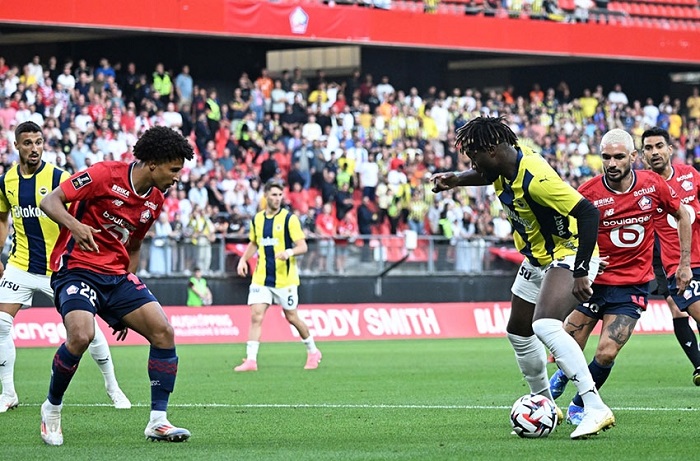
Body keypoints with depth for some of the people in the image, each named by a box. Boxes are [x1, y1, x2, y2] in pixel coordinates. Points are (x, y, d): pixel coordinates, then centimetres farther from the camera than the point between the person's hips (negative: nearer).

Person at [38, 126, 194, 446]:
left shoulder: (155, 201, 9)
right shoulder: (104, 175, -13)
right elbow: (50, 201, -13)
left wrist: (129, 297, 20)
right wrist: (73, 224, -33)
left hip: (117, 275, 7)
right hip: (76, 268, -7)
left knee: (163, 331, -9)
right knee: (81, 335, -29)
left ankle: (157, 421, -1)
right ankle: (52, 408, -4)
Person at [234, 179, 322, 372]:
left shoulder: (289, 219, -7)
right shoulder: (257, 219, 8)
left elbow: (303, 246, -11)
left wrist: (289, 252, -30)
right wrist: (243, 259, 9)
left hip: (285, 278, -4)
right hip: (261, 278, 4)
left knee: (292, 318, 6)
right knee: (256, 316, -9)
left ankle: (313, 352, 27)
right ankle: (251, 360, -11)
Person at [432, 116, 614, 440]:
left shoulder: (535, 179, -31)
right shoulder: (504, 167, -4)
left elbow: (588, 213, -34)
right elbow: (487, 175, 23)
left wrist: (580, 273, -37)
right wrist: (455, 180, 1)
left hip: (568, 256, -10)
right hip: (537, 260, 10)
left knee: (545, 326, -31)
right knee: (518, 332, 20)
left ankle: (596, 409, -35)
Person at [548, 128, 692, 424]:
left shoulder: (653, 185, -7)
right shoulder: (589, 192, -12)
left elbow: (682, 215, 11)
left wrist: (684, 263, 10)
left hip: (633, 285, 0)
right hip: (593, 281, 0)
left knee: (606, 354, -13)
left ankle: (578, 407, 13)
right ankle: (561, 378, 39)